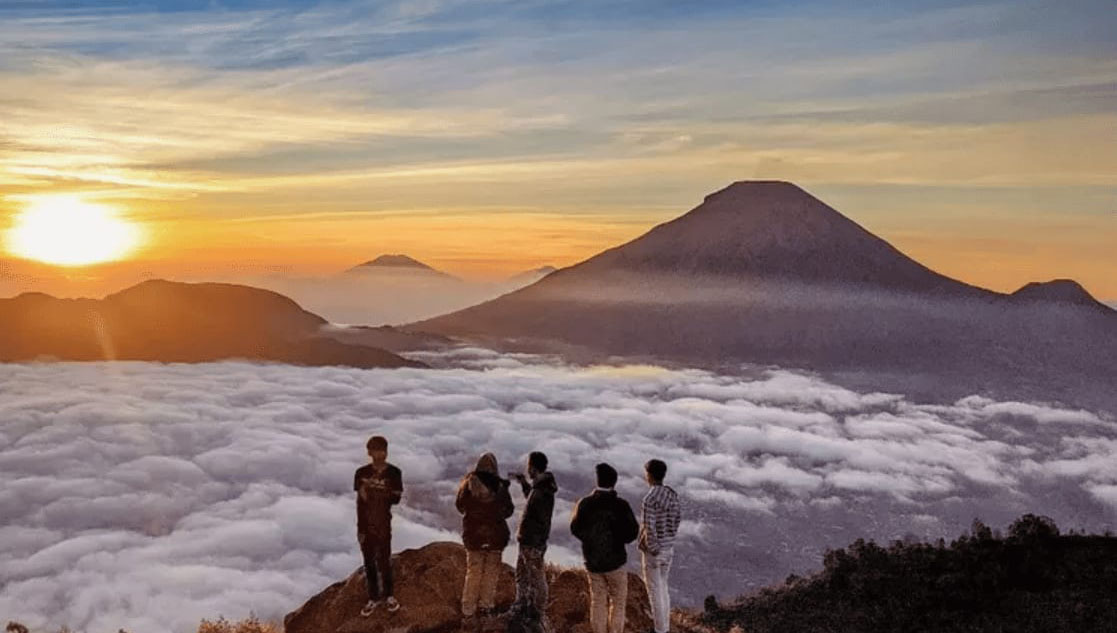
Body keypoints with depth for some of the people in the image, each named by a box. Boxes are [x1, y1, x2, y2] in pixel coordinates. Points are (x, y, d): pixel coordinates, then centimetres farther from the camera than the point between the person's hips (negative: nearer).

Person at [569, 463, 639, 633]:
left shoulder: (584, 503, -9)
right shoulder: (620, 505, -18)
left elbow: (575, 528, 2)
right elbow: (632, 532, -15)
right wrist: (618, 539, 5)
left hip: (592, 561, 3)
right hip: (615, 561, -3)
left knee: (598, 602, 15)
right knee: (618, 602, 13)